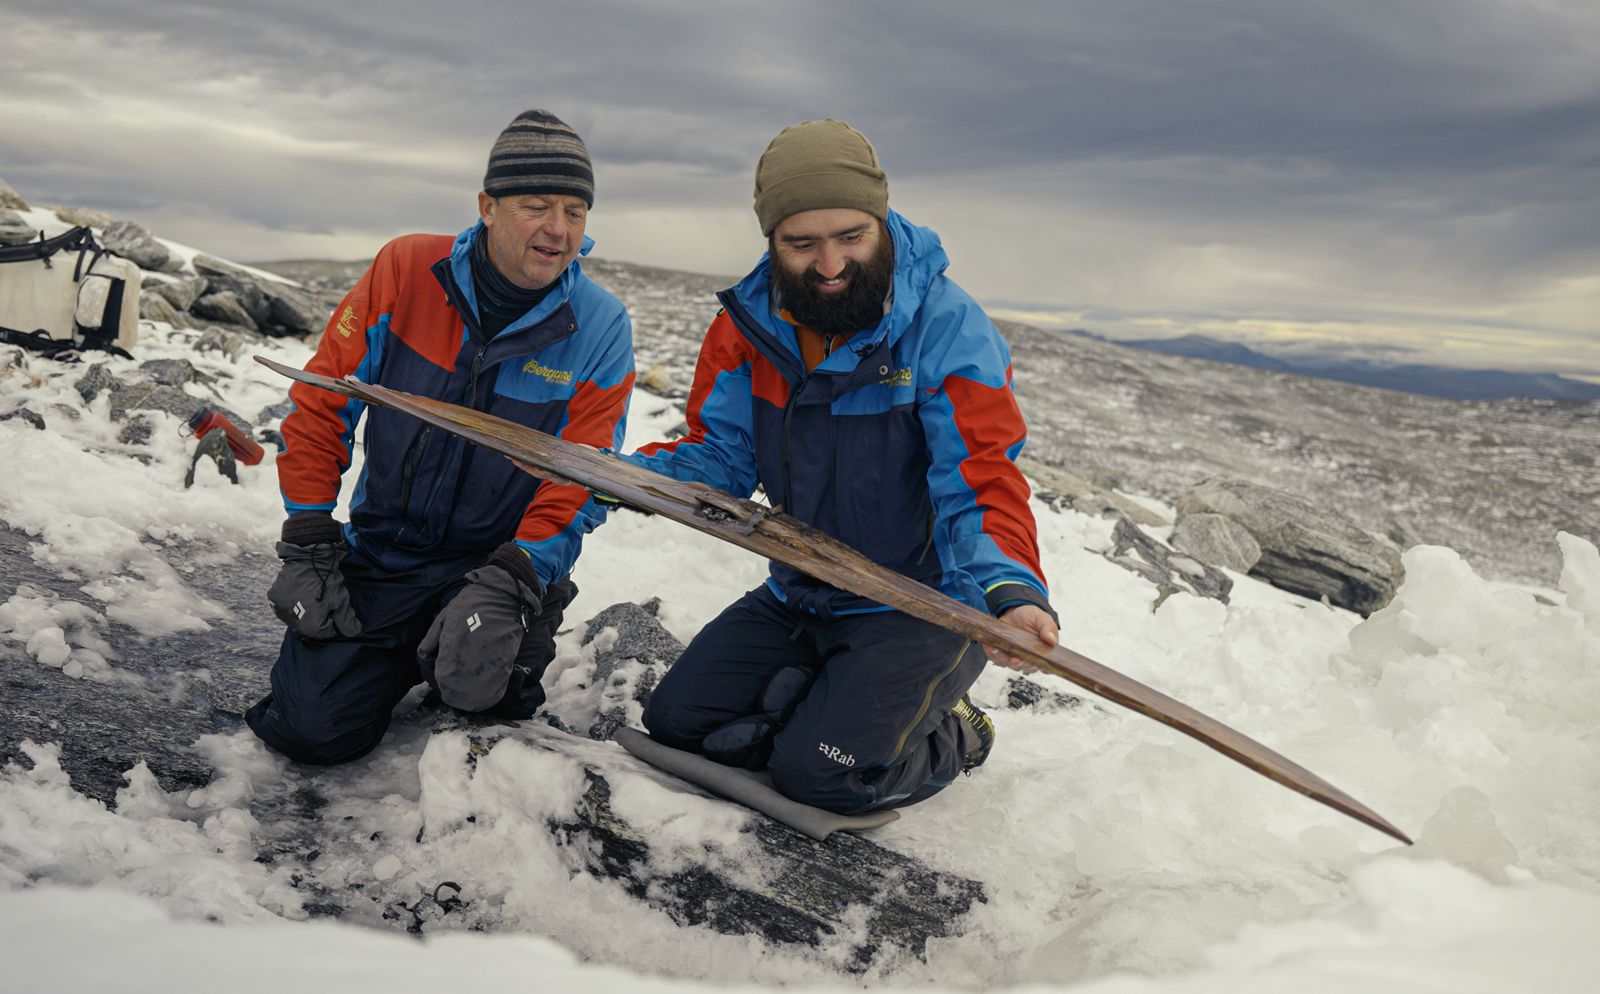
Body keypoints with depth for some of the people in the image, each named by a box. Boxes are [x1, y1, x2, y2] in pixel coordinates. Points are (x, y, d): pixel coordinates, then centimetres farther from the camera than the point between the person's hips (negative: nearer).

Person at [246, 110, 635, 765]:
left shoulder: (600, 330, -10)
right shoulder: (407, 270, -8)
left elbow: (577, 488, -10)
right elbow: (321, 405, -1)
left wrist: (508, 585, -25)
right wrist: (308, 548, -6)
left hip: (502, 561, -1)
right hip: (378, 556, 1)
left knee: (476, 680, -27)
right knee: (314, 729, -12)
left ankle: (518, 643, 10)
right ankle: (404, 654, 21)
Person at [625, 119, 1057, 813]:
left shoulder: (948, 327, -19)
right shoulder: (748, 322, -3)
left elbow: (982, 484, -22)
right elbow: (719, 455, 0)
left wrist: (1011, 586, -43)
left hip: (923, 607, -5)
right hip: (797, 600, 6)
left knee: (822, 772, -19)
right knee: (676, 720, 0)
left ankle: (946, 738, 12)